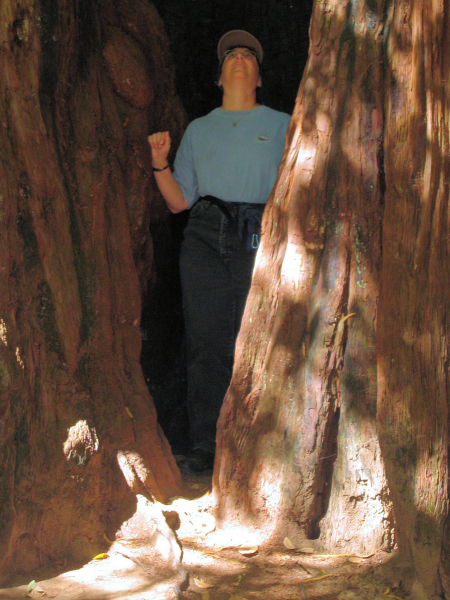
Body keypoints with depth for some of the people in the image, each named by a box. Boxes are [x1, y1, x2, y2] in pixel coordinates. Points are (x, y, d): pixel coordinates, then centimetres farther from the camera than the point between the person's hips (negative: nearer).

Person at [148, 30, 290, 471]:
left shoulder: (283, 125, 18)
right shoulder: (198, 129, 23)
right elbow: (179, 201, 19)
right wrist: (160, 164, 3)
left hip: (260, 239, -1)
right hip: (205, 239, 2)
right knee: (206, 343, -3)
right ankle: (205, 445, 4)